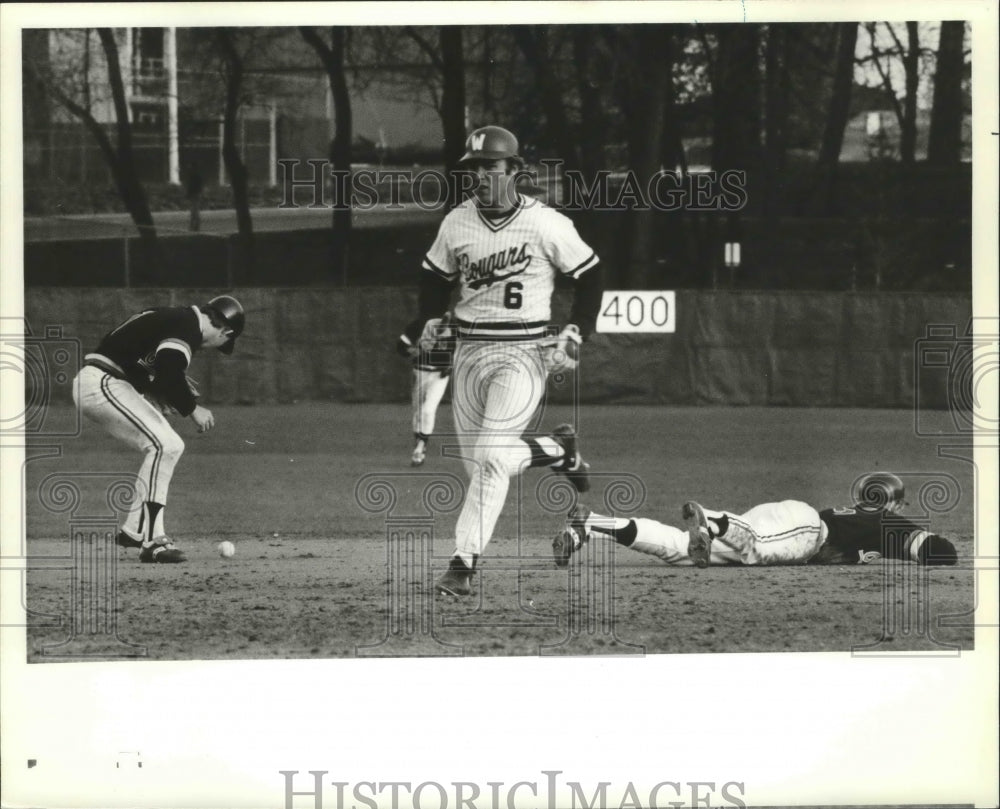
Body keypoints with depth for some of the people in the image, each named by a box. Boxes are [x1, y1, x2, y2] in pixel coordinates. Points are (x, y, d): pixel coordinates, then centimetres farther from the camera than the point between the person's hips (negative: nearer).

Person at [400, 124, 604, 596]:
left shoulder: (546, 224, -9)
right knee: (478, 463, 7)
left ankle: (464, 562, -15)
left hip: (525, 352, -5)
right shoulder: (456, 223, 2)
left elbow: (589, 275, 1)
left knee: (492, 455, -19)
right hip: (469, 353, 5)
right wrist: (427, 321, -1)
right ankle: (560, 451, 34)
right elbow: (435, 276, 17)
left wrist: (576, 332, -9)